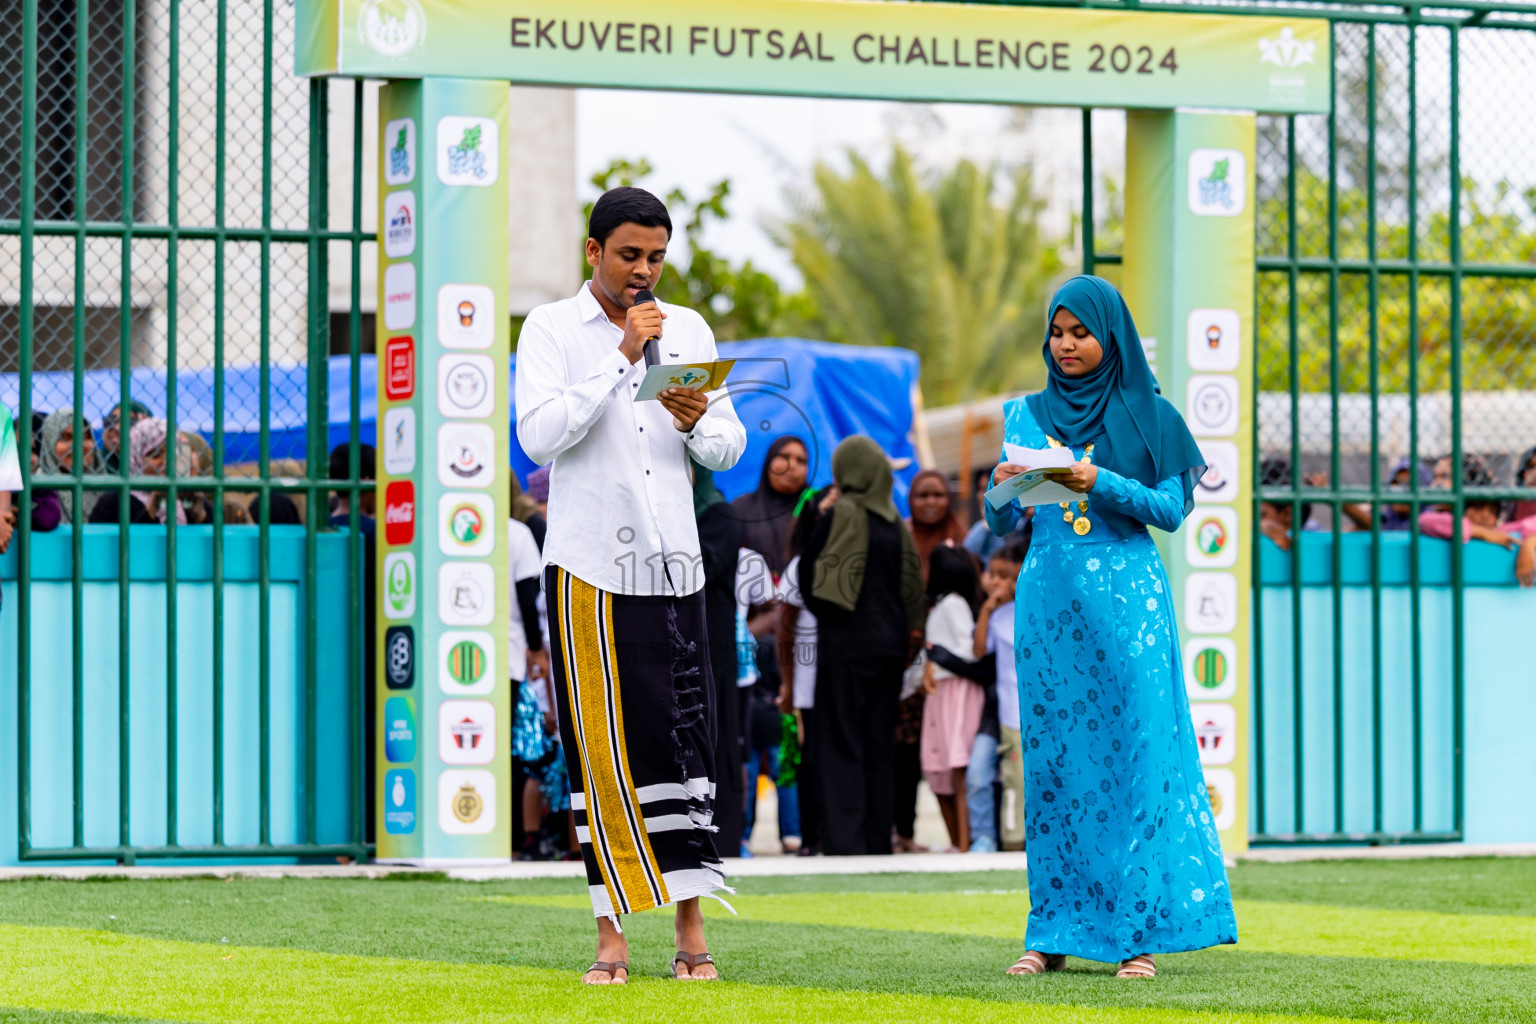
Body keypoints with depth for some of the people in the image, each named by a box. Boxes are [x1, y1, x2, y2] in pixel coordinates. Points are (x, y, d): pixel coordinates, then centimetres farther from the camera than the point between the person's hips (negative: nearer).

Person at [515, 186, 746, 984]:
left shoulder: (688, 330, 12)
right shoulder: (551, 330, 1)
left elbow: (729, 450, 12)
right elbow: (539, 436, -13)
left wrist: (699, 423, -10)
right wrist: (621, 357, -15)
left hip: (672, 563, 3)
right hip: (588, 565, -3)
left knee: (684, 739, -1)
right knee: (602, 753, -2)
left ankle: (692, 930, 2)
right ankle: (611, 934, 1)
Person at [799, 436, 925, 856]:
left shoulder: (840, 514, -9)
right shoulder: (894, 520, 9)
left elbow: (808, 576, -9)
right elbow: (912, 586, 10)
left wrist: (819, 518, 1)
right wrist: (908, 636, 16)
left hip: (846, 644, -6)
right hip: (889, 644, 6)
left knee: (841, 746, -4)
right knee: (880, 747, 9)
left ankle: (844, 843, -11)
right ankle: (878, 842, 10)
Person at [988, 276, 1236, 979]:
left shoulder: (1146, 414, 5)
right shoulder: (1025, 415, 14)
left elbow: (1171, 510, -2)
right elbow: (1002, 525, 11)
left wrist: (1103, 483, -15)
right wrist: (1005, 488, -11)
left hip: (1126, 598, -3)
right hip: (1049, 598, 3)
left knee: (1135, 753, -7)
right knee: (1053, 760, 1)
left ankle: (1139, 931, -5)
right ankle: (1054, 934, 5)